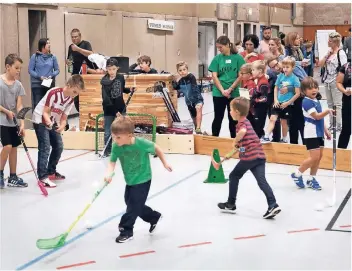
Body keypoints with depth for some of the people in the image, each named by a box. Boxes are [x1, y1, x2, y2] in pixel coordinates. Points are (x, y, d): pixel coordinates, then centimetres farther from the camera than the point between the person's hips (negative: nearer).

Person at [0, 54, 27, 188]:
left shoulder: (18, 85, 3)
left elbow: (19, 106, 0)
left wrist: (22, 123, -7)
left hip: (14, 121, 5)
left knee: (14, 147, 9)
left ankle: (13, 177, 19)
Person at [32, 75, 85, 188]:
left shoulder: (71, 100, -6)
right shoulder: (54, 93, -27)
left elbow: (63, 118, -5)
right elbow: (45, 112, -23)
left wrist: (62, 126, -25)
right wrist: (49, 123, -40)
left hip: (53, 122, 8)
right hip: (40, 120, -8)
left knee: (59, 147, 9)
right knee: (45, 147, -17)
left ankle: (51, 172, 26)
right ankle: (43, 177, -18)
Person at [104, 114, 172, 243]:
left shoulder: (142, 143, -28)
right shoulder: (116, 146, -19)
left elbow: (157, 149, -11)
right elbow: (112, 162, -16)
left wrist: (164, 163, 0)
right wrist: (109, 174, -37)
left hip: (142, 180, -6)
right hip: (130, 181, 6)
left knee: (133, 206, -4)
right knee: (135, 205, 17)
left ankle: (126, 231, 11)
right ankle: (154, 217, 39)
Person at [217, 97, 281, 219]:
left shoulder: (241, 123, -5)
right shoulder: (245, 122, 23)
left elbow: (242, 131, -30)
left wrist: (235, 141, -16)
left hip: (249, 157, -8)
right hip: (260, 156, 8)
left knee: (234, 176, 12)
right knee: (262, 181, -2)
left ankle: (231, 204, 20)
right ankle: (273, 205, -17)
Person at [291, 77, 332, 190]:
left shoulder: (316, 101, 12)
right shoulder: (307, 102, -15)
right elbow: (317, 116, -23)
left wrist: (326, 130, 20)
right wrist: (327, 111, -38)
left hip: (319, 133, 9)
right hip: (311, 133, -9)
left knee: (319, 156, 10)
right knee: (314, 157, -12)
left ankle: (311, 179, 20)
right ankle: (297, 174, 5)